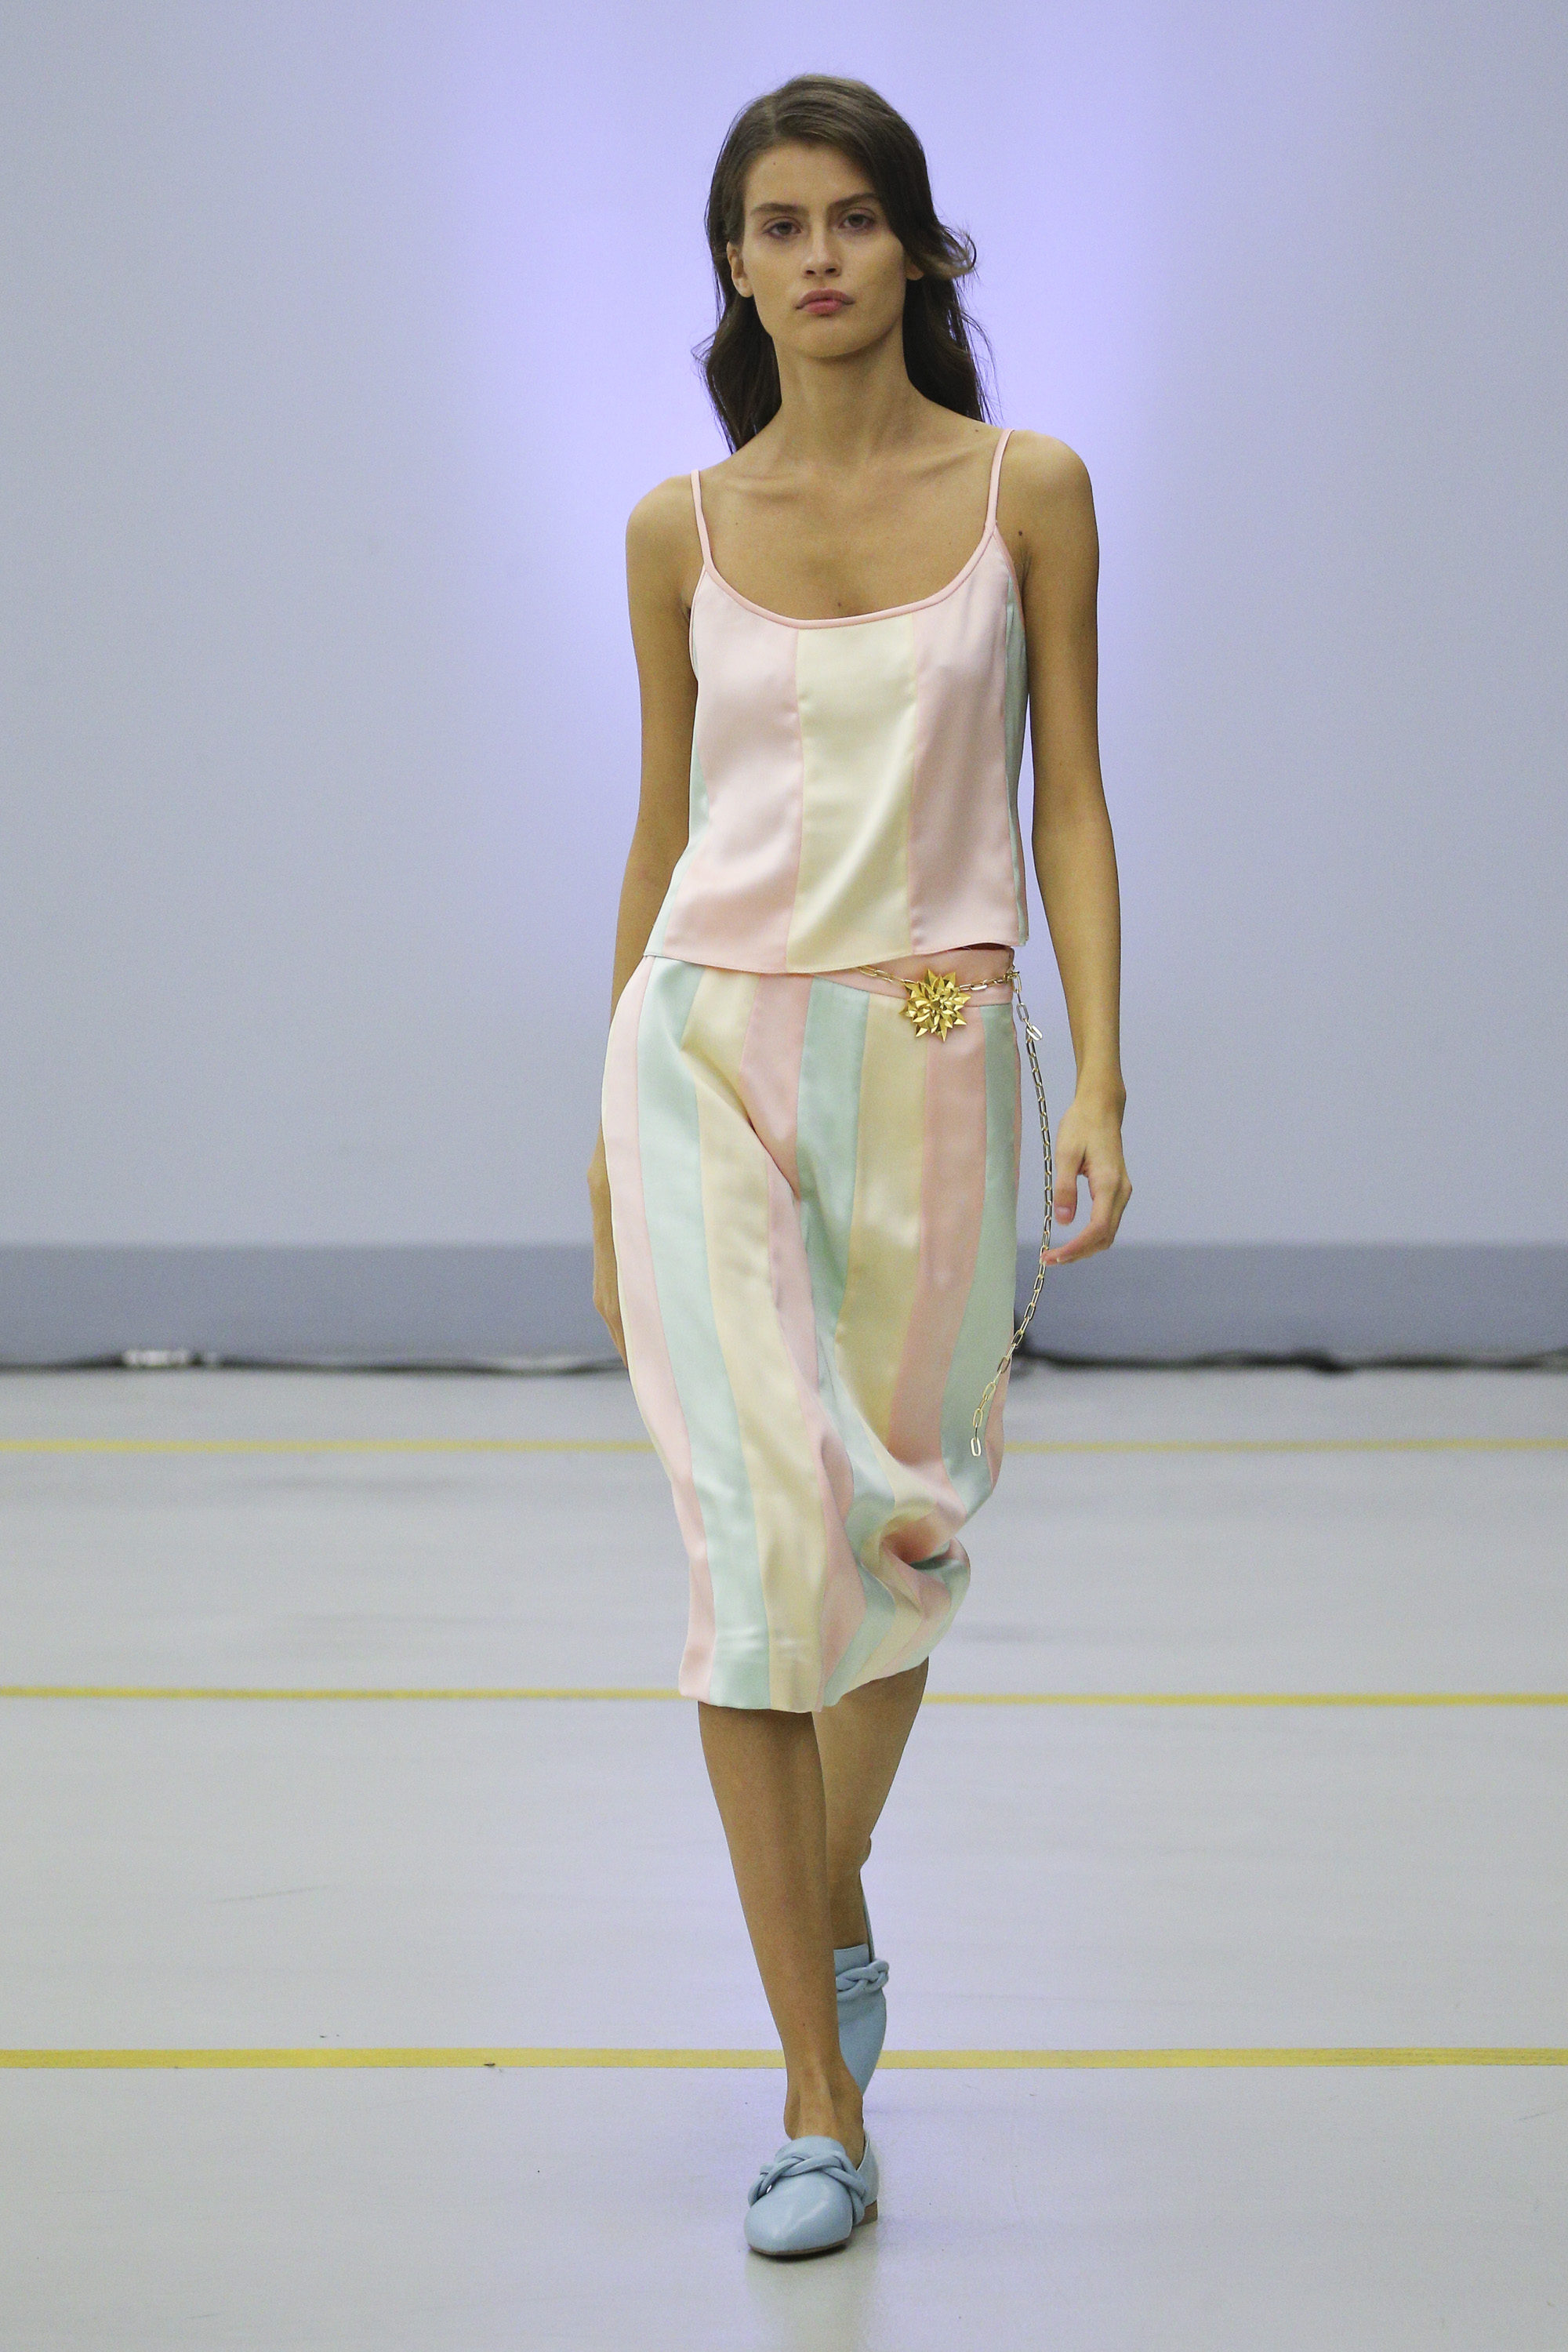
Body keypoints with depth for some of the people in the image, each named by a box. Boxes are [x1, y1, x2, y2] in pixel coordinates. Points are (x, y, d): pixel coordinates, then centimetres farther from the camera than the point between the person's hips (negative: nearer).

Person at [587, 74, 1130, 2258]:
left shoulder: (1029, 491, 3)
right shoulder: (681, 532, 6)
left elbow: (1068, 805, 3)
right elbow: (661, 833, 12)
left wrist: (1099, 1079, -8)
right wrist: (607, 1162, 13)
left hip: (930, 1057, 0)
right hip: (708, 1049, 0)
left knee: (905, 1537, 10)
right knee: (766, 1538, -9)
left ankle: (833, 1913, 40)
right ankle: (821, 2099, -3)